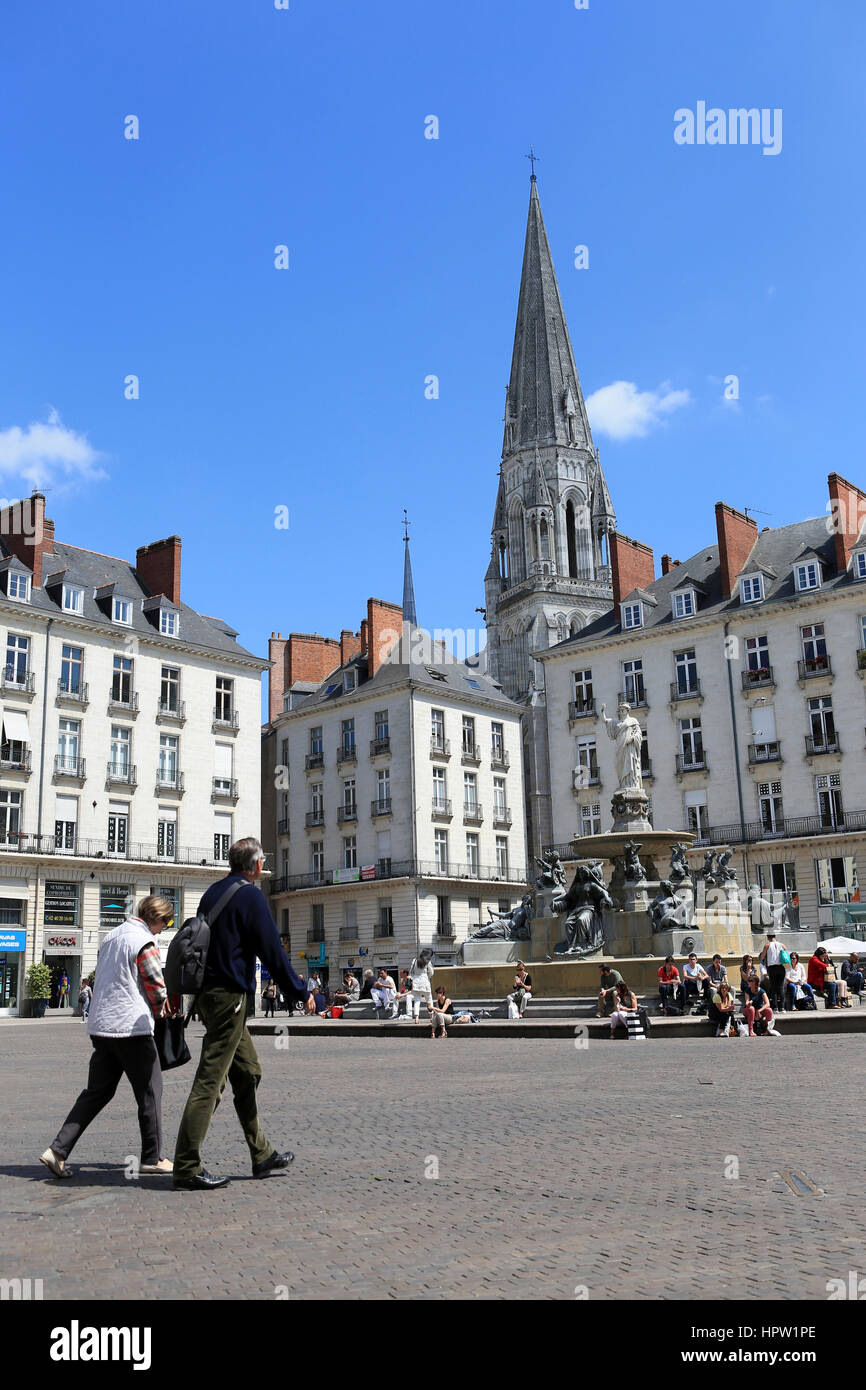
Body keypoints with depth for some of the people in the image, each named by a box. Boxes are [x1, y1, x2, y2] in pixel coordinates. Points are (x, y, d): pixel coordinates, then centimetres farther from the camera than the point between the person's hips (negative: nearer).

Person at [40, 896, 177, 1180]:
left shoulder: (110, 936, 13)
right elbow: (157, 989, -11)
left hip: (100, 1026, 8)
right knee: (149, 1092, 5)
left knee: (97, 1092, 14)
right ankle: (152, 1158, 12)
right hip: (132, 1028, -8)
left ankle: (58, 1150, 6)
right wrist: (157, 1012, 12)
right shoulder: (145, 943, -13)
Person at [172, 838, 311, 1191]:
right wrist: (298, 992, -3)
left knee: (248, 1072, 15)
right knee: (210, 1080, -7)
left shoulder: (213, 892, 14)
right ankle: (187, 1167, -4)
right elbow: (271, 950, -12)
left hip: (209, 993, 9)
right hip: (230, 995, -9)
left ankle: (262, 1155, 22)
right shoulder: (251, 896, -11)